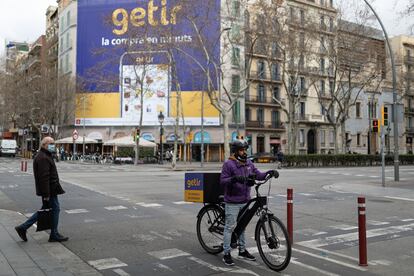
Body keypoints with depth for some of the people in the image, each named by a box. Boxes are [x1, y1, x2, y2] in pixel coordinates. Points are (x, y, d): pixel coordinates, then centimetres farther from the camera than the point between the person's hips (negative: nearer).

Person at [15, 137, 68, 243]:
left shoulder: (45, 156, 16)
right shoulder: (43, 158, -19)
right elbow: (44, 177, -24)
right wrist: (46, 194, -25)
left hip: (49, 189, 10)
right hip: (49, 190, -10)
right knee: (55, 209, 1)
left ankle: (23, 228, 19)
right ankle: (54, 235, 11)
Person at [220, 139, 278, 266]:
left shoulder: (248, 163, 9)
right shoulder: (228, 164, -11)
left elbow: (258, 175, 6)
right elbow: (223, 181, -16)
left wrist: (269, 172, -11)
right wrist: (234, 178, -34)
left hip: (245, 200, 6)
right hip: (232, 202, -6)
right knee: (230, 227, -1)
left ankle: (242, 250, 29)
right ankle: (226, 254, 8)